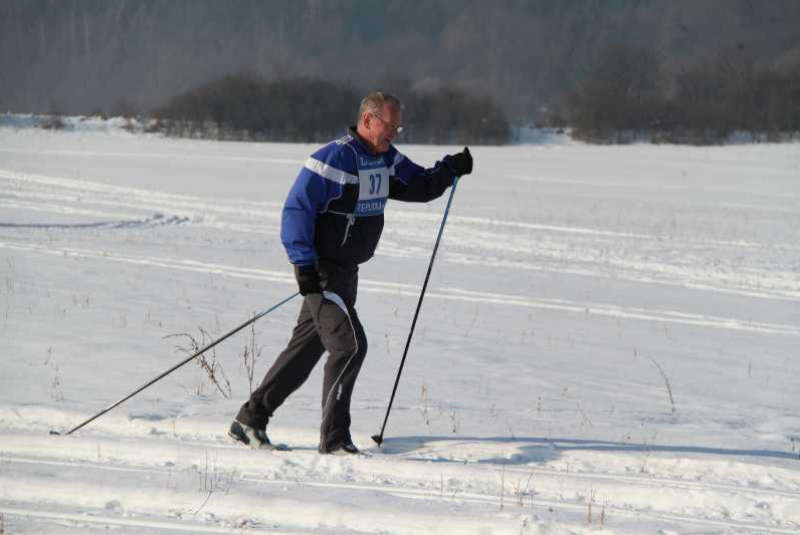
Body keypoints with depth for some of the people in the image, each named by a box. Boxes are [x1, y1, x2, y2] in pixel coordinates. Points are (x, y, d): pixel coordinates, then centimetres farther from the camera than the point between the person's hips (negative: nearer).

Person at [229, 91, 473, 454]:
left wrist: (449, 170, -3)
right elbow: (296, 207, -19)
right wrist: (303, 264, -25)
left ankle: (251, 420, 23)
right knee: (350, 344, -15)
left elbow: (420, 187, 16)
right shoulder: (334, 159, -18)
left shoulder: (387, 159, 8)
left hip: (347, 269, 9)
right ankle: (334, 438, -9)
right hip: (321, 269, -9)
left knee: (308, 346, 14)